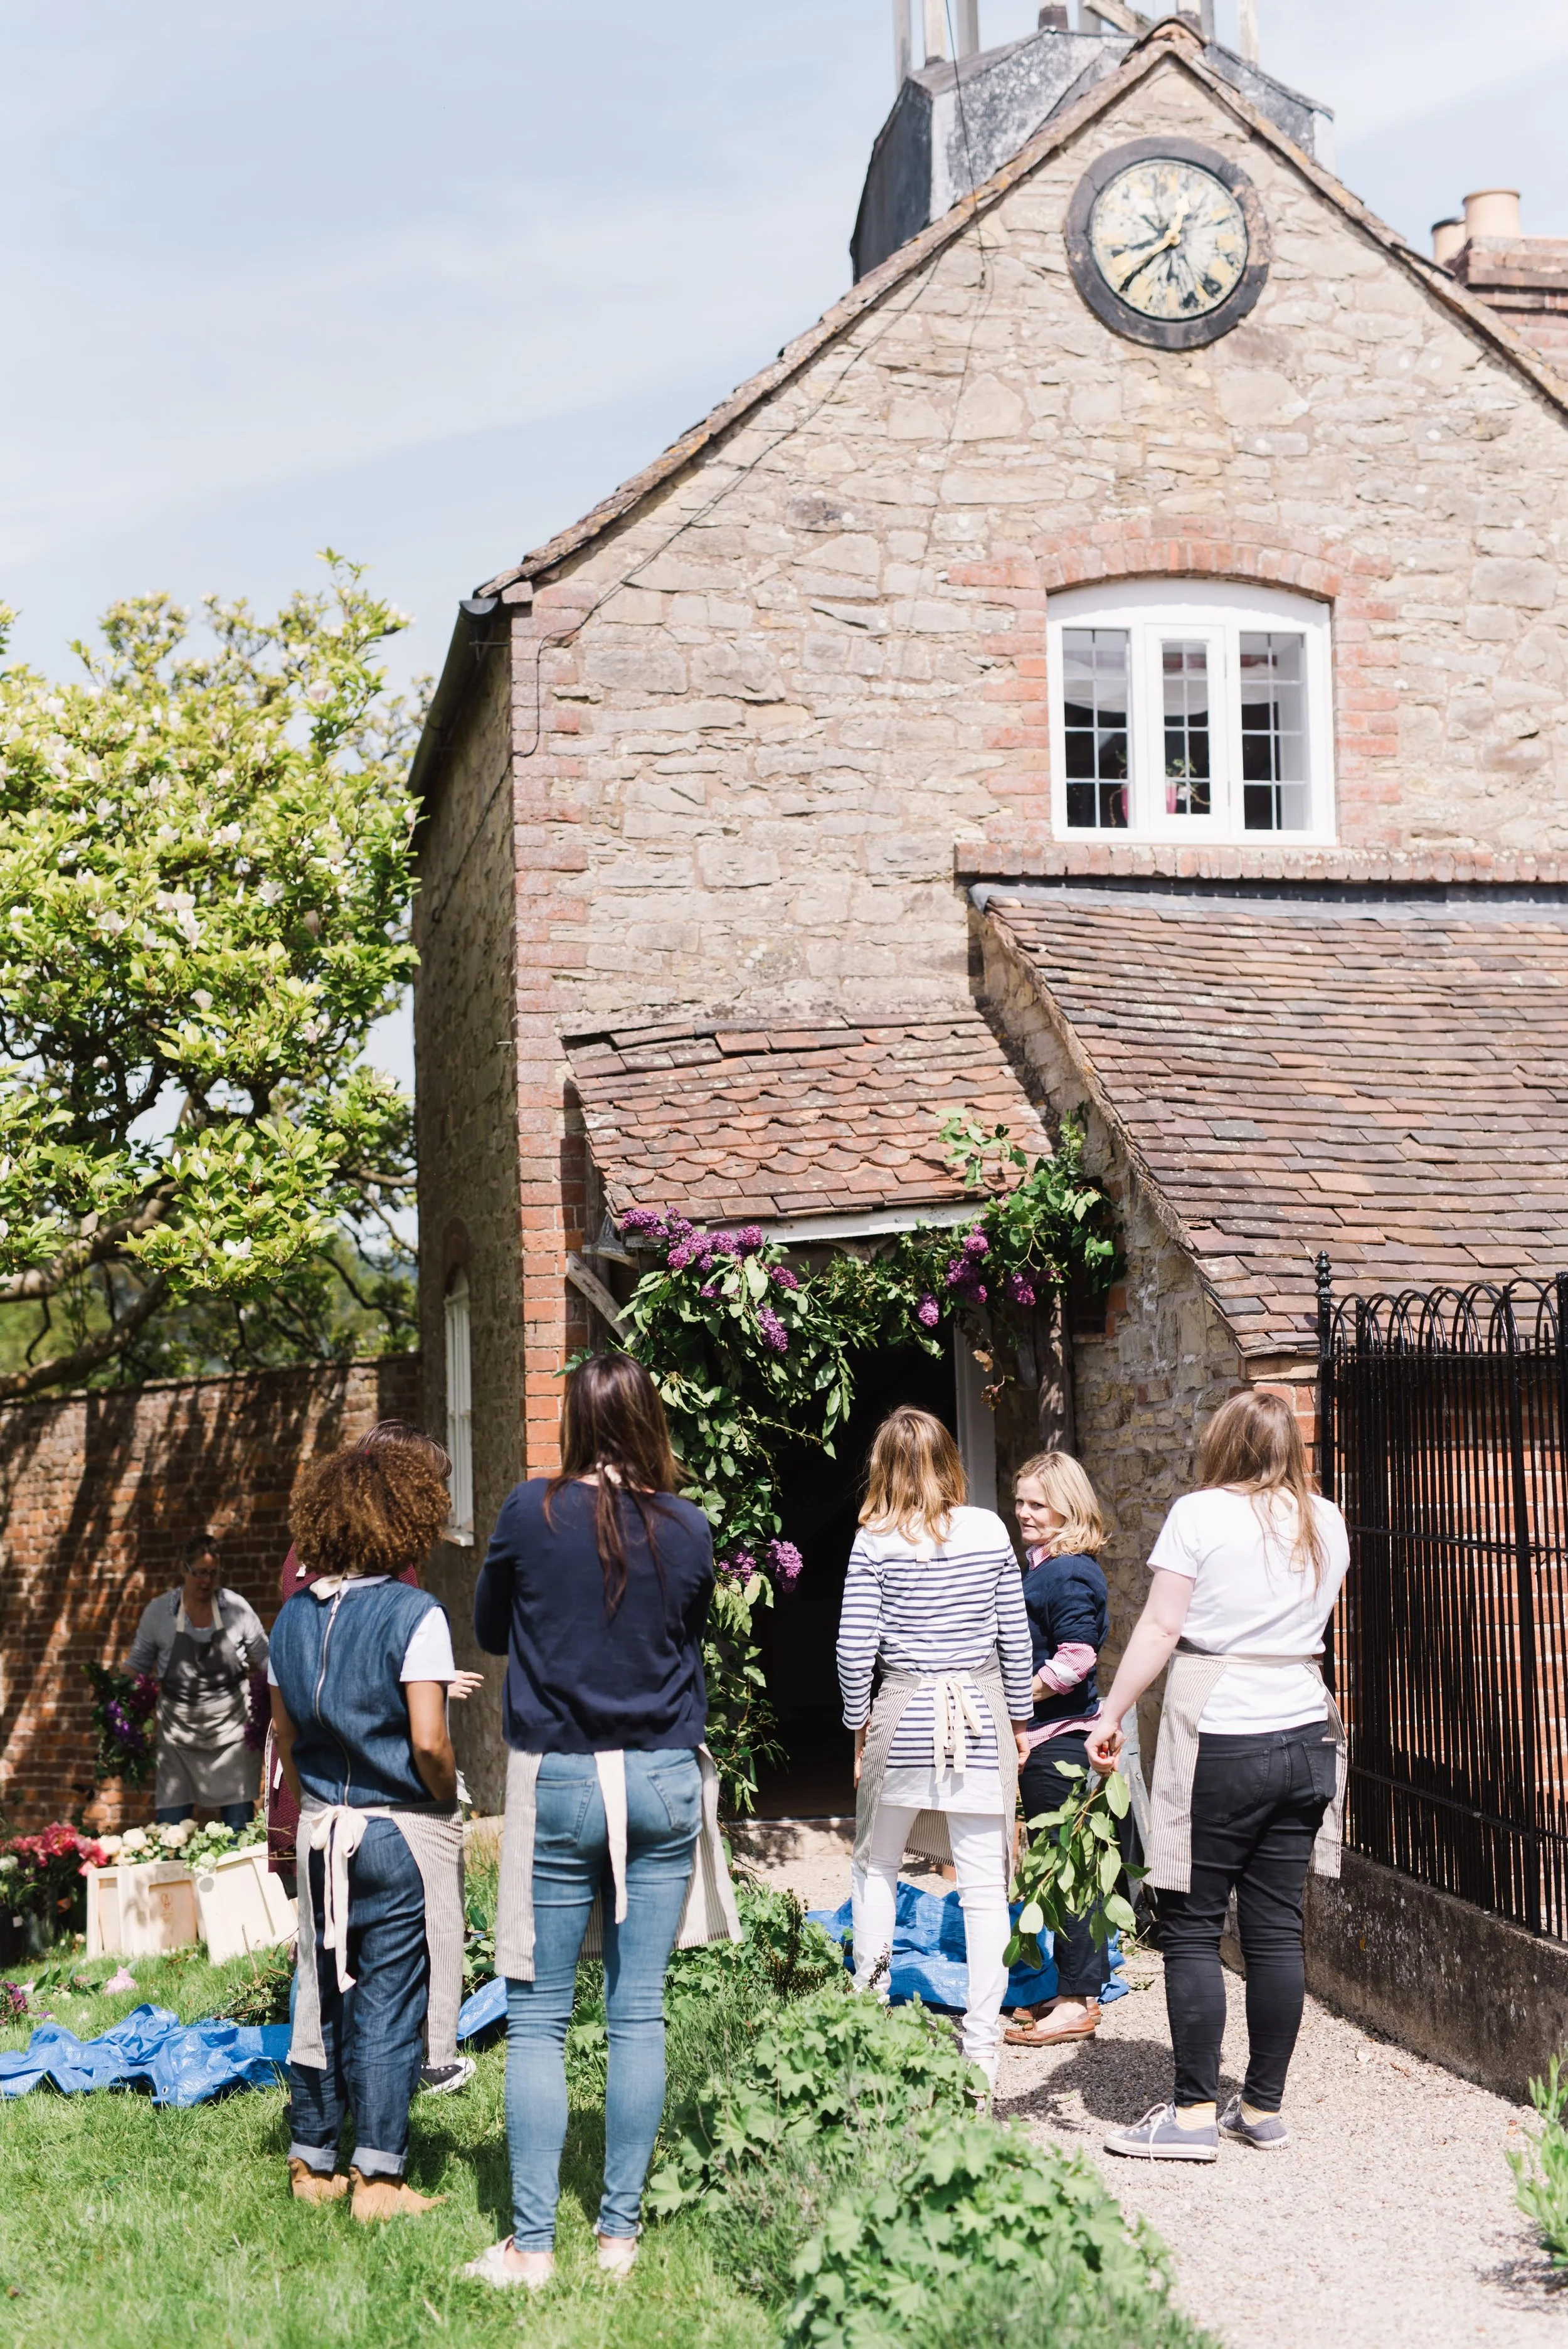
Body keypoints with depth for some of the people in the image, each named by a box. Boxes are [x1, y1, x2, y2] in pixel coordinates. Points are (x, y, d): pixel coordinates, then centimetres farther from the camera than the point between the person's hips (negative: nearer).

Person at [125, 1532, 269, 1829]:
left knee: (239, 1824, 1)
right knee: (170, 1825, 0)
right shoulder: (158, 1612, -1)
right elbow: (138, 1663, 8)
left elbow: (264, 1658, 7)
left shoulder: (237, 1608, -1)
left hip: (231, 1730, 0)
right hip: (179, 1733, 0)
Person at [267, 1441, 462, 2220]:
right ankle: (377, 2177, 7)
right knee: (387, 2006, 2)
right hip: (398, 1834, -5)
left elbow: (284, 1733, 11)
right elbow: (428, 1742, -18)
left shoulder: (293, 1618, 4)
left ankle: (313, 2163, 23)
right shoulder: (413, 1615, -15)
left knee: (321, 1999, 14)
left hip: (320, 1831, 6)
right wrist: (449, 1803, -1)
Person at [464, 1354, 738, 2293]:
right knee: (640, 2014, 7)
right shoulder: (688, 1528, -2)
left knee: (538, 2018, 4)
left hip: (559, 1783, -2)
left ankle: (533, 2244, 4)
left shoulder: (533, 1511, -7)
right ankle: (621, 2232, 13)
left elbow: (489, 1632, 6)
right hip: (665, 1782, 2)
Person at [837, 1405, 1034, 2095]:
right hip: (980, 1716, 1)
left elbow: (855, 1646, -6)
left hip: (904, 1714, -1)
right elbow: (1014, 1637, 5)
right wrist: (1018, 1719, 15)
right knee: (983, 1886, 4)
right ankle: (982, 2045, 6)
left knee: (875, 1863, 21)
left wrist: (859, 1726, 7)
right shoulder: (989, 1531, 0)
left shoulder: (875, 1541, -5)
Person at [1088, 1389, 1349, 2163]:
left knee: (1192, 1928, 1)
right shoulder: (1327, 1524, 9)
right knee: (1276, 1929, 9)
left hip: (1218, 1742, -5)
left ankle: (1195, 2112, 2)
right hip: (1305, 1738, 5)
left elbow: (1161, 1627, -9)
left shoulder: (1200, 1514, -7)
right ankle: (1263, 2107, 15)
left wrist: (1111, 1714, -2)